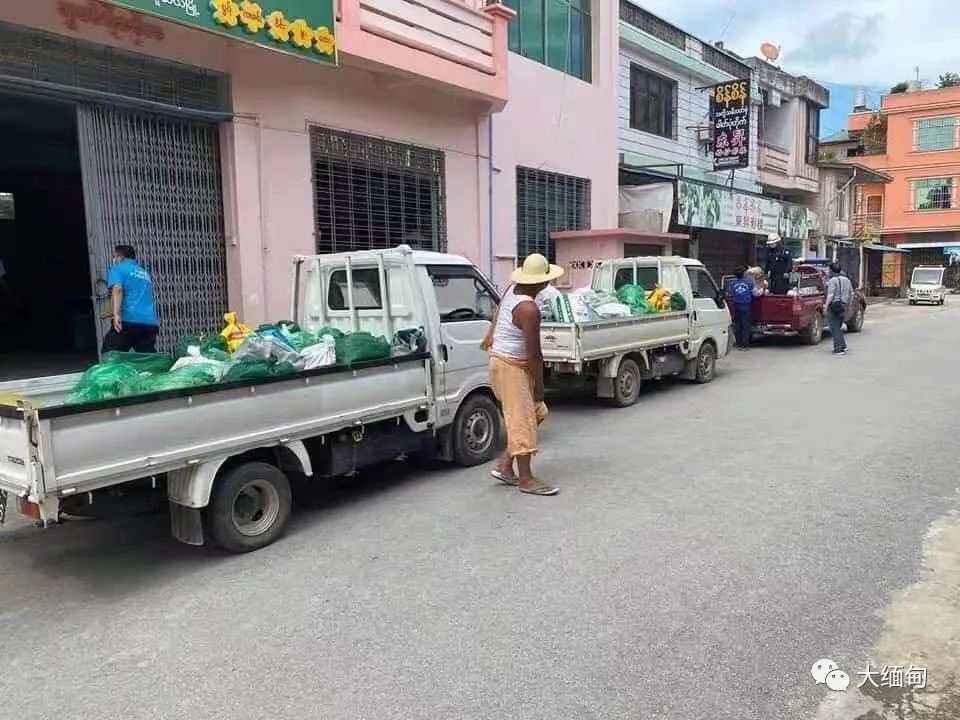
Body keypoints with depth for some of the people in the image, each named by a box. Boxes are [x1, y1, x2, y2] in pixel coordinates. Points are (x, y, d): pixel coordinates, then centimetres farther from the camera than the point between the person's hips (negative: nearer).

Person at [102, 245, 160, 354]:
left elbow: (117, 290, -11)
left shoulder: (118, 268, 8)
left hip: (128, 320, -6)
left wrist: (116, 314, -22)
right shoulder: (145, 274, 28)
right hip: (150, 323, 6)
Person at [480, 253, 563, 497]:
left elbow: (498, 310, 23)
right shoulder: (529, 309, -25)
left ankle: (504, 465, 17)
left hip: (501, 360, 10)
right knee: (522, 421, -6)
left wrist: (491, 335, 38)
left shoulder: (513, 290, 3)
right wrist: (539, 385, -13)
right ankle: (526, 479, 1)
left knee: (537, 413, 14)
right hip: (511, 367, -10)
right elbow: (534, 353, -22)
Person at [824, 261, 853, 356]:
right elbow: (851, 294, 17)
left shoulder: (832, 281, -13)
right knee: (838, 327, 20)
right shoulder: (847, 280, 12)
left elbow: (830, 295, -21)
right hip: (843, 307, 8)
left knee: (835, 328, -2)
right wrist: (848, 305, 26)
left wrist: (826, 306, -18)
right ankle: (843, 346, 21)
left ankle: (839, 349, -6)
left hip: (834, 306, -8)